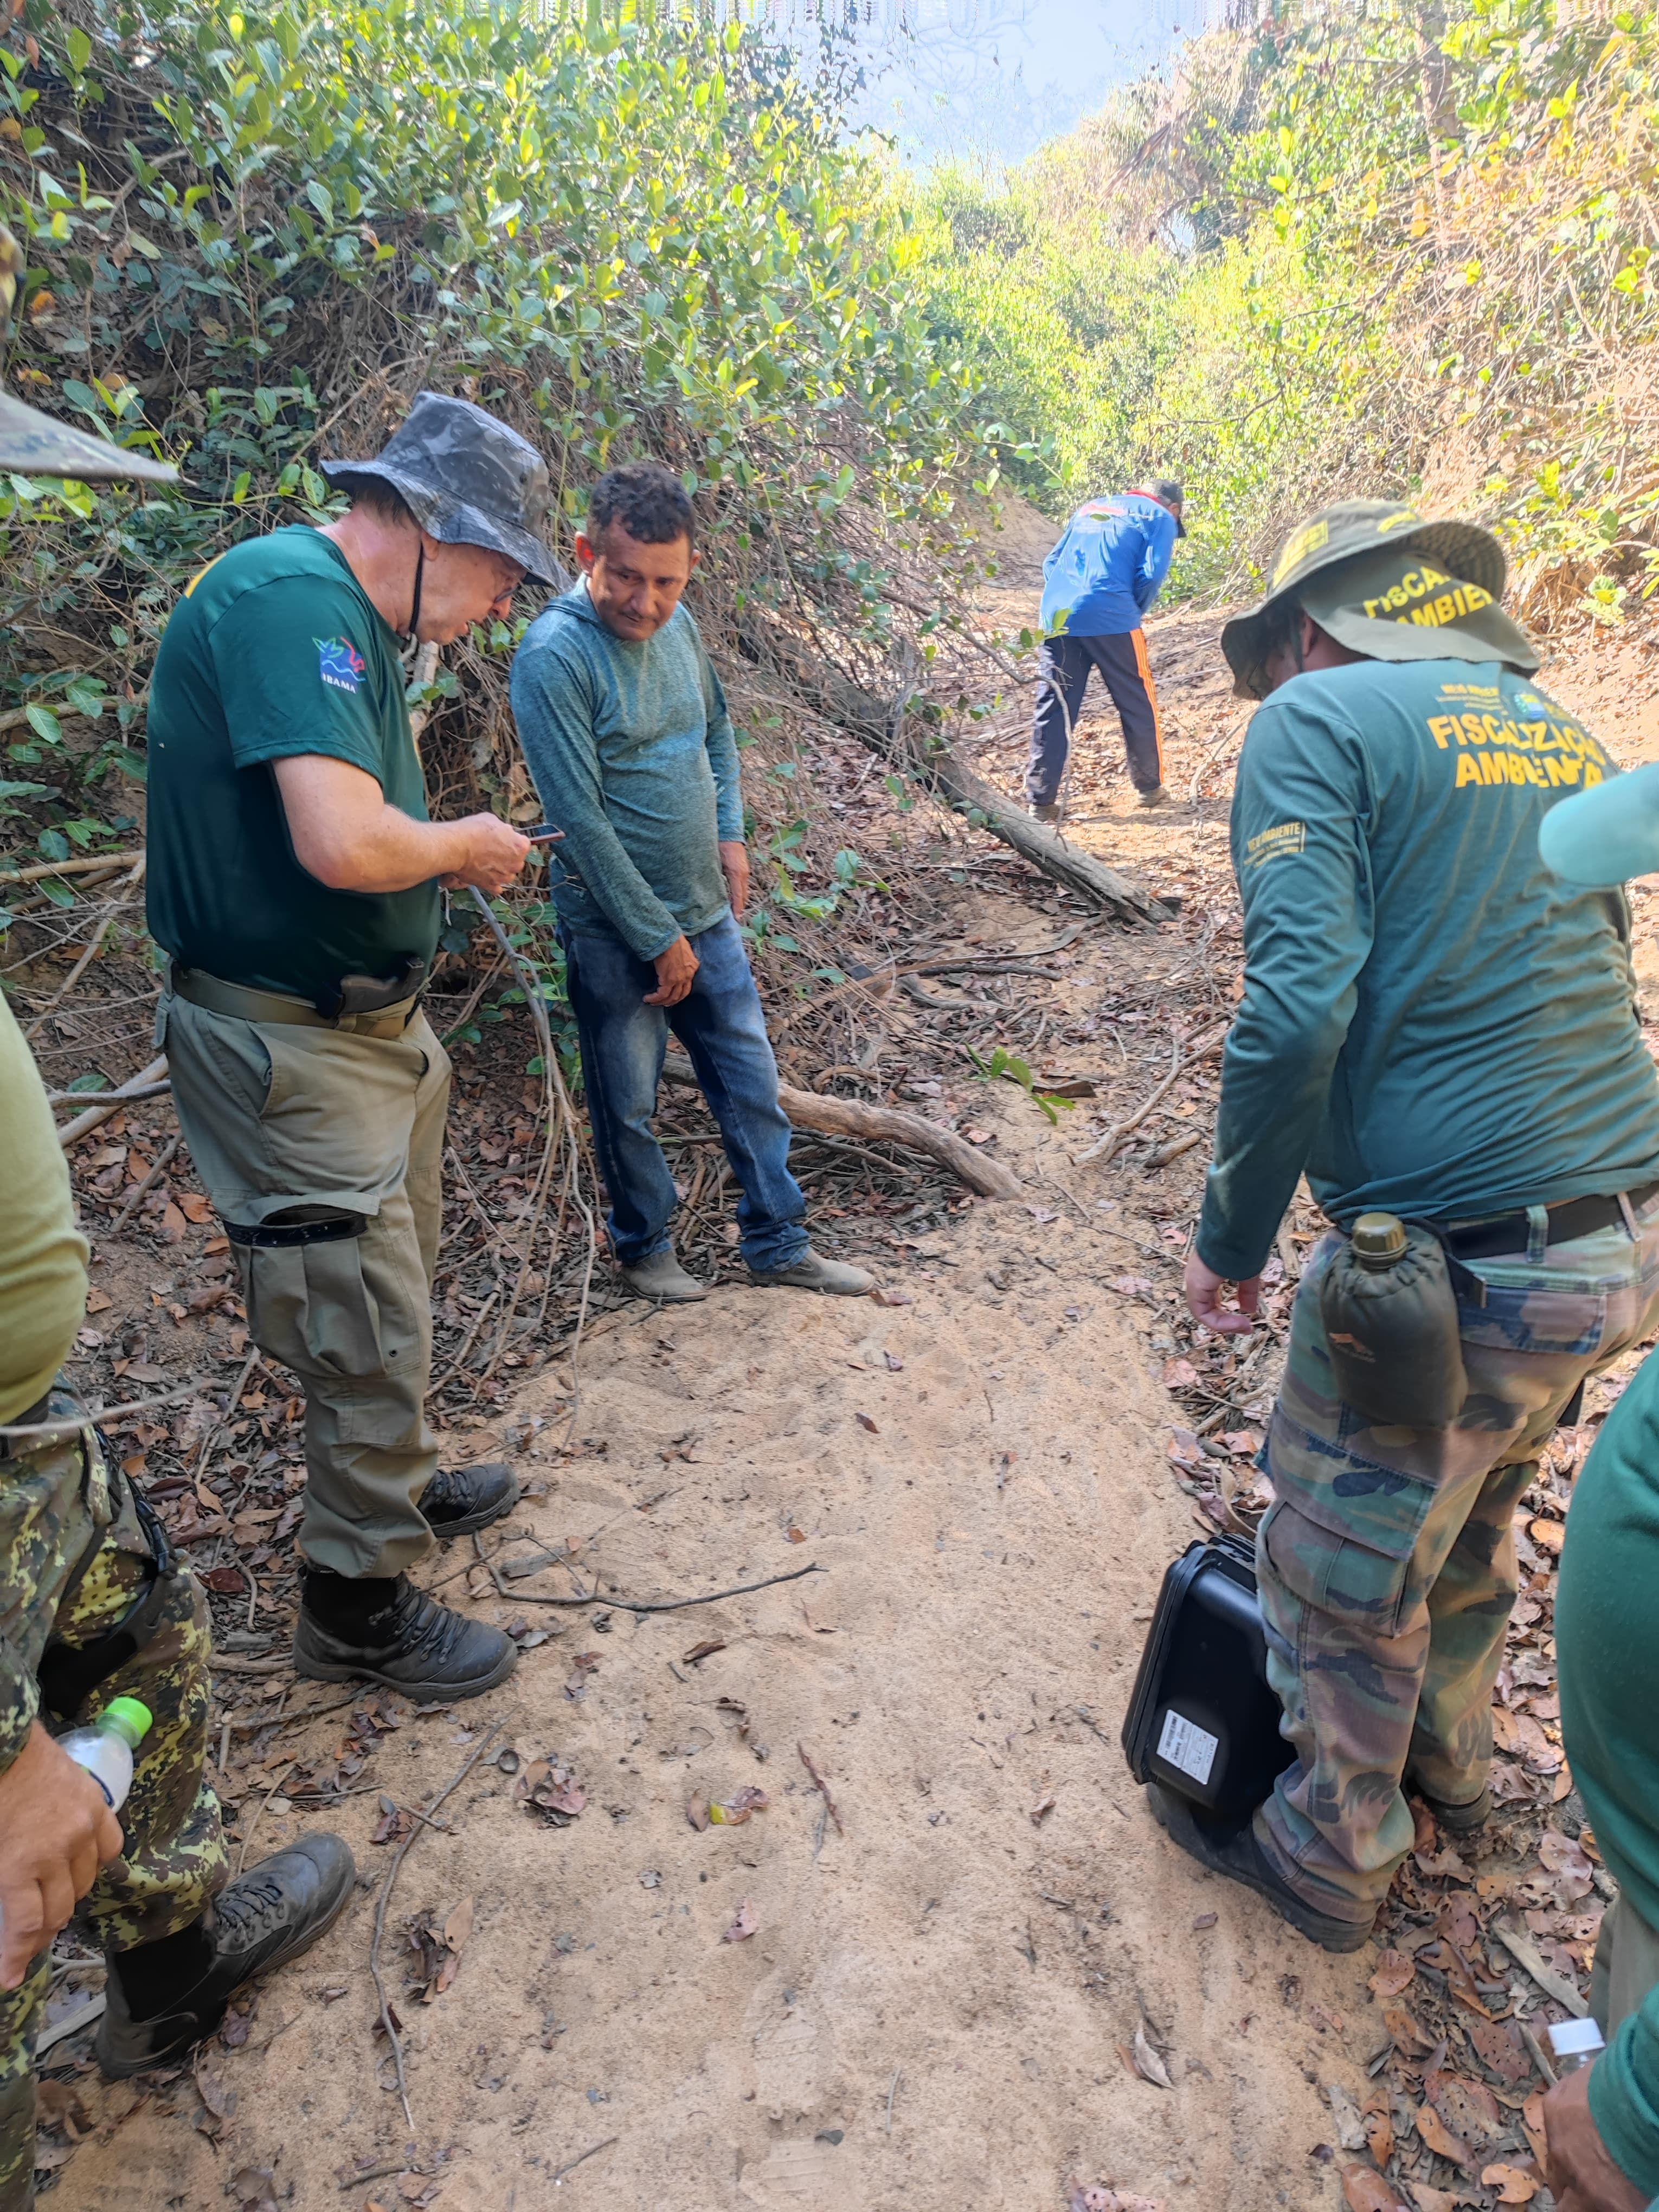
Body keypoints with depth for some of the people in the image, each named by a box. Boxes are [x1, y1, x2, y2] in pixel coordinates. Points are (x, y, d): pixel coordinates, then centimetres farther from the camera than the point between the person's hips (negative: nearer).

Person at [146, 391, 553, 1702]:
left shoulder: (352, 617, 11)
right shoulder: (292, 596, -21)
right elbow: (345, 845, -33)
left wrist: (452, 853, 4)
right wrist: (464, 845, -14)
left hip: (372, 1020, 10)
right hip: (294, 1045, -10)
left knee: (395, 1292, 24)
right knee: (369, 1336, 1)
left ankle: (400, 1489, 46)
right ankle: (356, 1608, 21)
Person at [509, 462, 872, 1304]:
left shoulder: (677, 624, 3)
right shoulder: (554, 656, -19)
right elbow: (582, 820, -21)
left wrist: (731, 835, 6)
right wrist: (659, 939, -17)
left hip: (706, 912, 7)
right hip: (614, 932, -6)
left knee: (751, 1080, 12)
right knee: (627, 1105, 9)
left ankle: (778, 1243, 27)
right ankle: (643, 1245, 32)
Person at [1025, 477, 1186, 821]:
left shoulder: (1090, 508, 28)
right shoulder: (1161, 519, 11)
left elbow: (1052, 563, 23)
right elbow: (1151, 574, -4)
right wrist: (1133, 614, 11)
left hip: (1056, 616, 5)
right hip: (1110, 618, -5)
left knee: (1052, 709, 6)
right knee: (1138, 704, 11)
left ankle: (1042, 800, 4)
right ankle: (1150, 787, 21)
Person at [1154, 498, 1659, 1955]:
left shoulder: (1318, 723, -8)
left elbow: (1299, 1007, -22)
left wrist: (1232, 1240, -10)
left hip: (1459, 1260, -8)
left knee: (1342, 1576, 15)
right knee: (1470, 1521, 30)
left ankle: (1332, 1859, 38)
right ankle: (1450, 1763, 53)